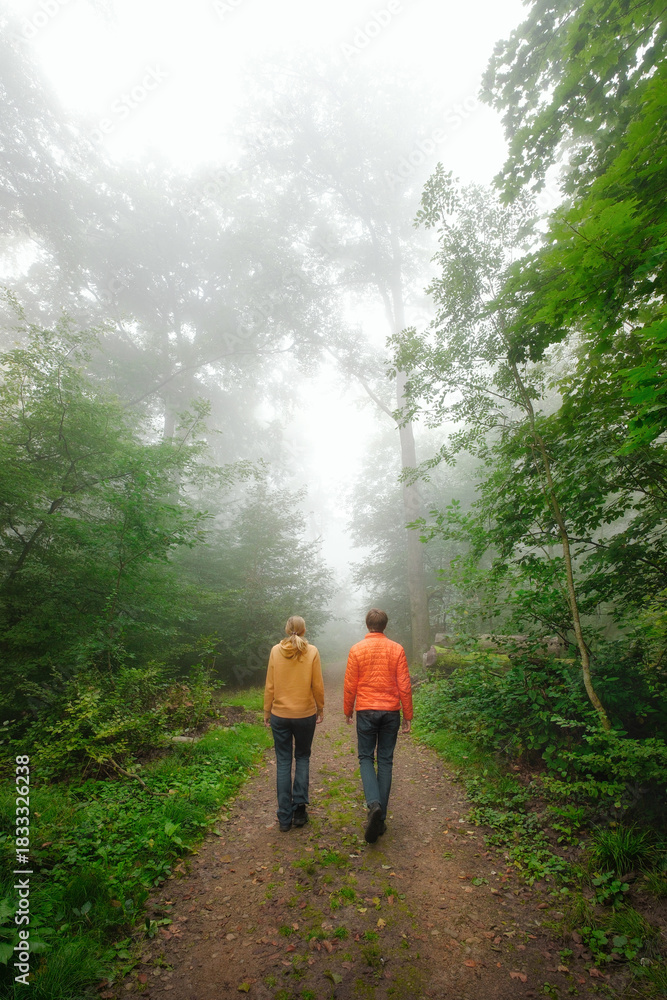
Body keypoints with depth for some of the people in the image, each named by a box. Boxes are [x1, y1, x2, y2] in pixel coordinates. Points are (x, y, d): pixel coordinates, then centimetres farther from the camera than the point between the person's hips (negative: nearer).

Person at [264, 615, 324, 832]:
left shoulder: (276, 651, -5)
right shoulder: (311, 651, -8)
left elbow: (270, 686, -1)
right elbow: (317, 685, -5)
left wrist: (267, 711, 10)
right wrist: (320, 709, 9)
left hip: (279, 714, 1)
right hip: (305, 714, -1)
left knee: (283, 762, 12)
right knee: (302, 758, 19)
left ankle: (284, 817, 16)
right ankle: (299, 809, 14)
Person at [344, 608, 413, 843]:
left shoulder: (357, 649, -7)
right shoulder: (397, 649, -4)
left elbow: (350, 685, -3)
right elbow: (404, 685, -3)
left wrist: (347, 711, 11)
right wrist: (408, 715, 7)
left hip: (366, 711, -1)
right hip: (391, 712, 1)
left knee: (366, 758, 12)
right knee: (385, 760, 11)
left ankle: (374, 804, -9)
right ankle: (380, 817, 16)